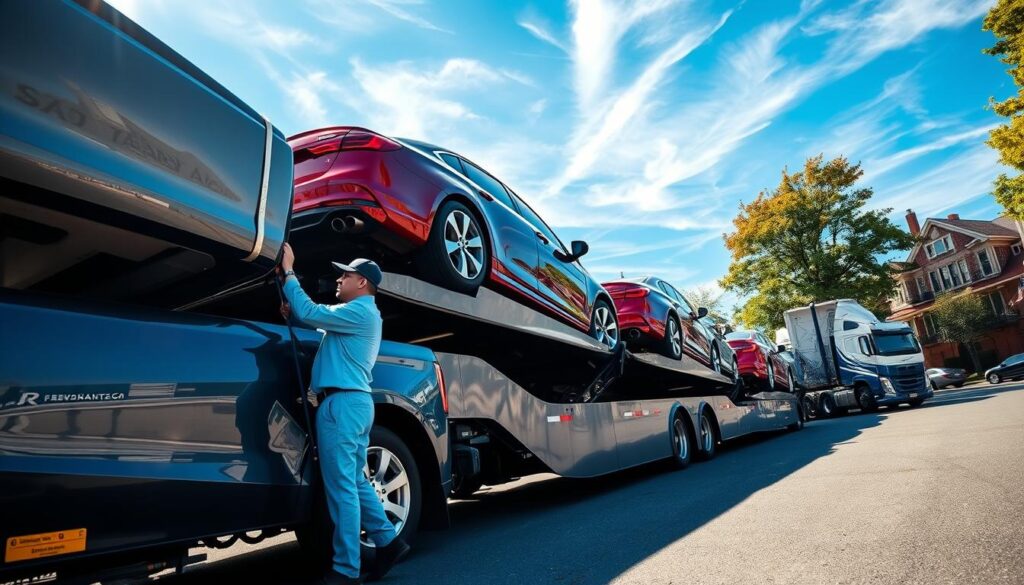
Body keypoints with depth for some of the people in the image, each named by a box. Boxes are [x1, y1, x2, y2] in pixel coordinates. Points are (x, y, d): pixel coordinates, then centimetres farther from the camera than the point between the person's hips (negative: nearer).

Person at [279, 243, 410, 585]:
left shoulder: (359, 311, -10)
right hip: (356, 402, 10)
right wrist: (294, 312, 6)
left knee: (342, 487, -4)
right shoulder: (363, 314, 23)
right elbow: (318, 317, 25)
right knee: (355, 481, 17)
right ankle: (388, 541, 23)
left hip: (343, 402, -10)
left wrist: (289, 273, -7)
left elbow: (309, 312, -17)